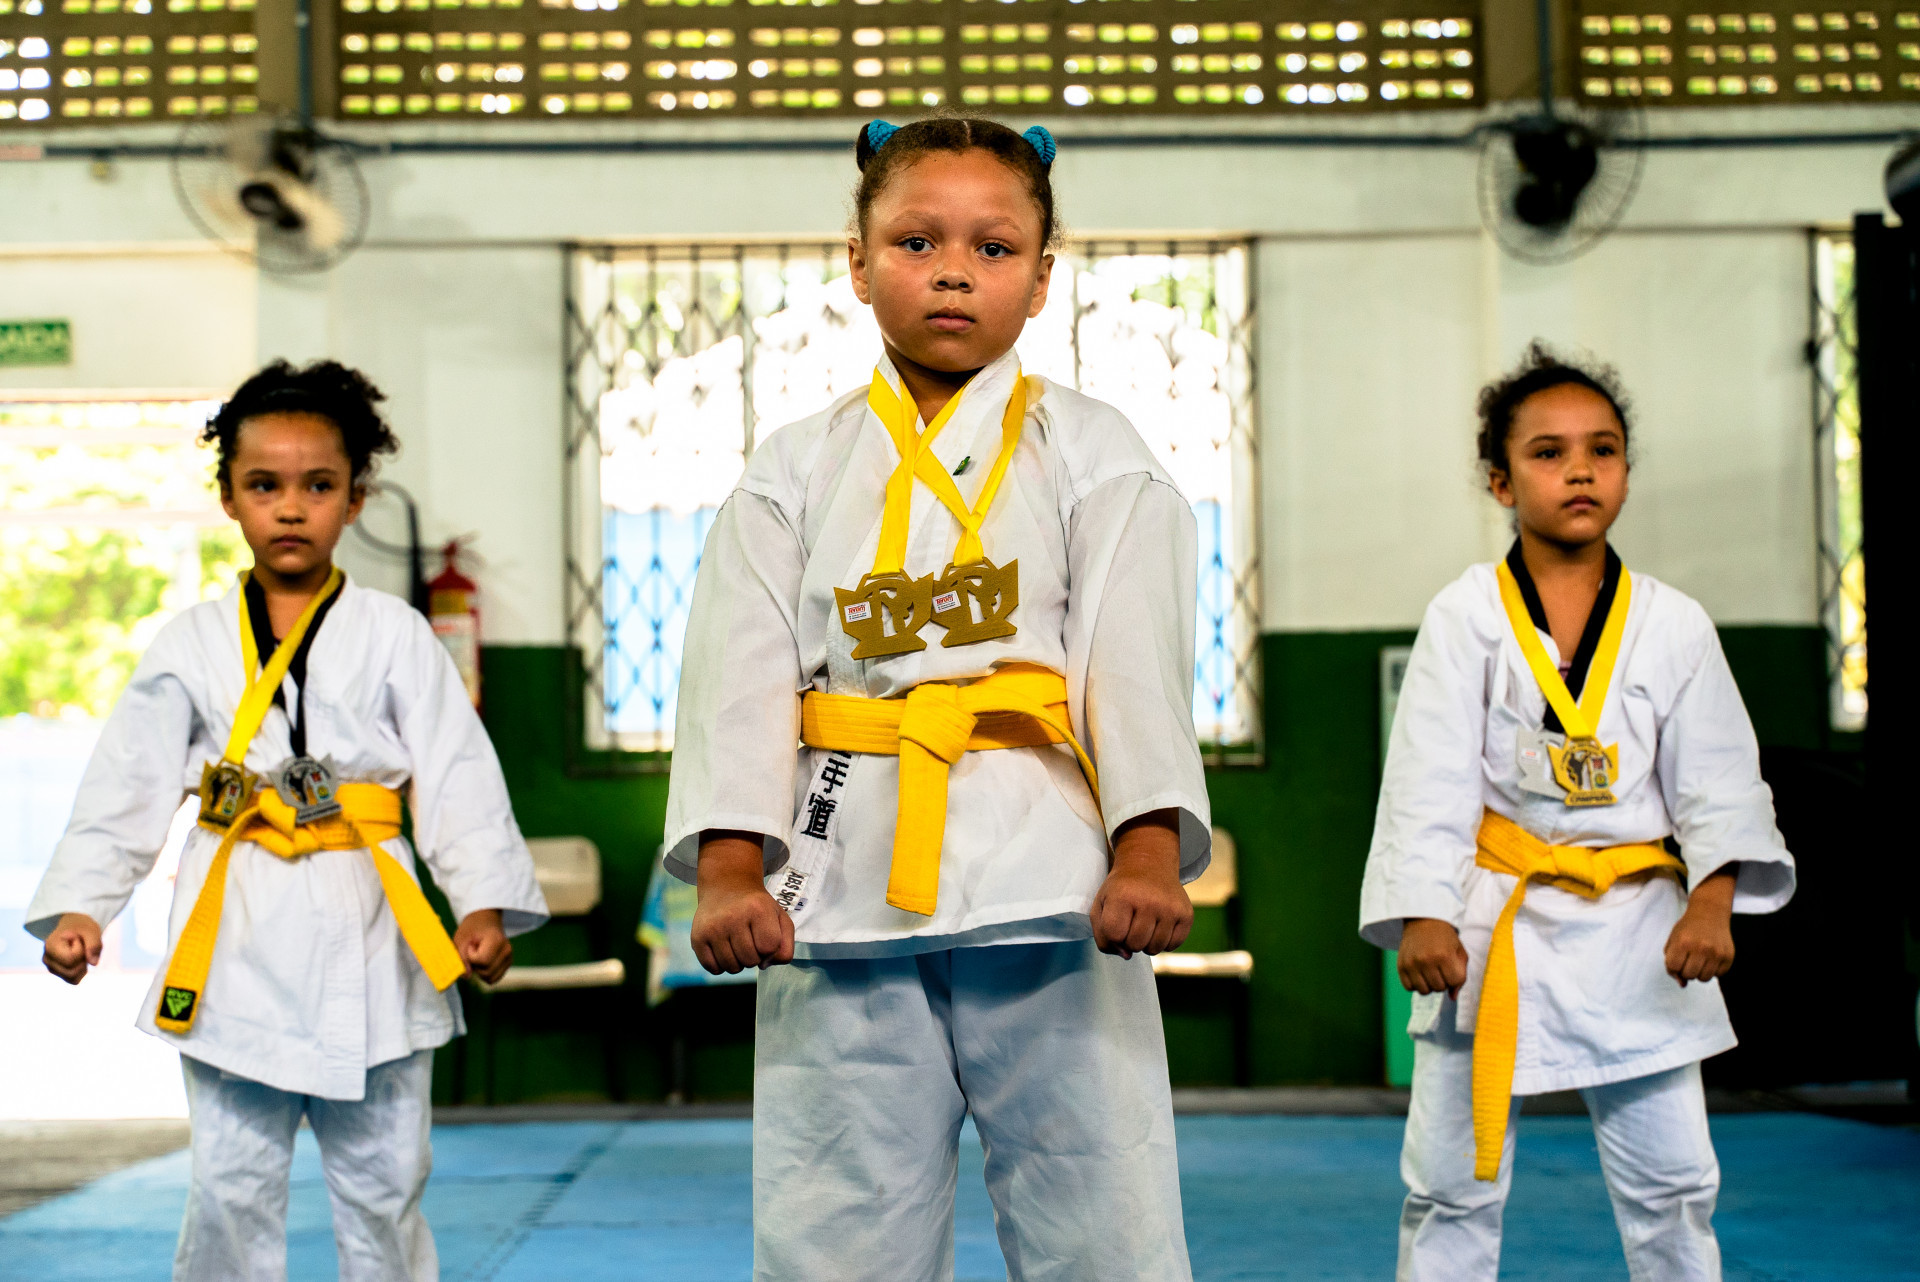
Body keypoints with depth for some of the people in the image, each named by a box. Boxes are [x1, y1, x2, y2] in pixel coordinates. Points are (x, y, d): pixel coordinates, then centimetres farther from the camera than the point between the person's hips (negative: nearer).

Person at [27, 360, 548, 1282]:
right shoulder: (191, 645, 5)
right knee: (231, 1187, 5)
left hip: (364, 938, -1)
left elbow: (458, 778, -2)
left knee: (381, 1183, 8)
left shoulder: (395, 637, 1)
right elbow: (127, 786, 4)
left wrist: (484, 904, -14)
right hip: (235, 949, 1)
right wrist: (79, 905, -8)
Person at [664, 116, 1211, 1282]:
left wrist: (1148, 854, -16)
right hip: (842, 897, 2)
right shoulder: (796, 473, 11)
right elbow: (741, 676, 3)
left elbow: (1136, 657, -2)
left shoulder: (1094, 457, 8)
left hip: (1047, 886, -1)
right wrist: (730, 868, -11)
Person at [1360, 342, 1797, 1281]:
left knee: (1670, 1180, 7)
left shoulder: (1672, 625, 3)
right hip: (1493, 929, -1)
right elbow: (1429, 779, -7)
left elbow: (1716, 778, 1)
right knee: (1451, 1181, 3)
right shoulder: (1465, 617, -3)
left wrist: (1713, 898, -14)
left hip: (1635, 932, 2)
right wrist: (1422, 915, -17)